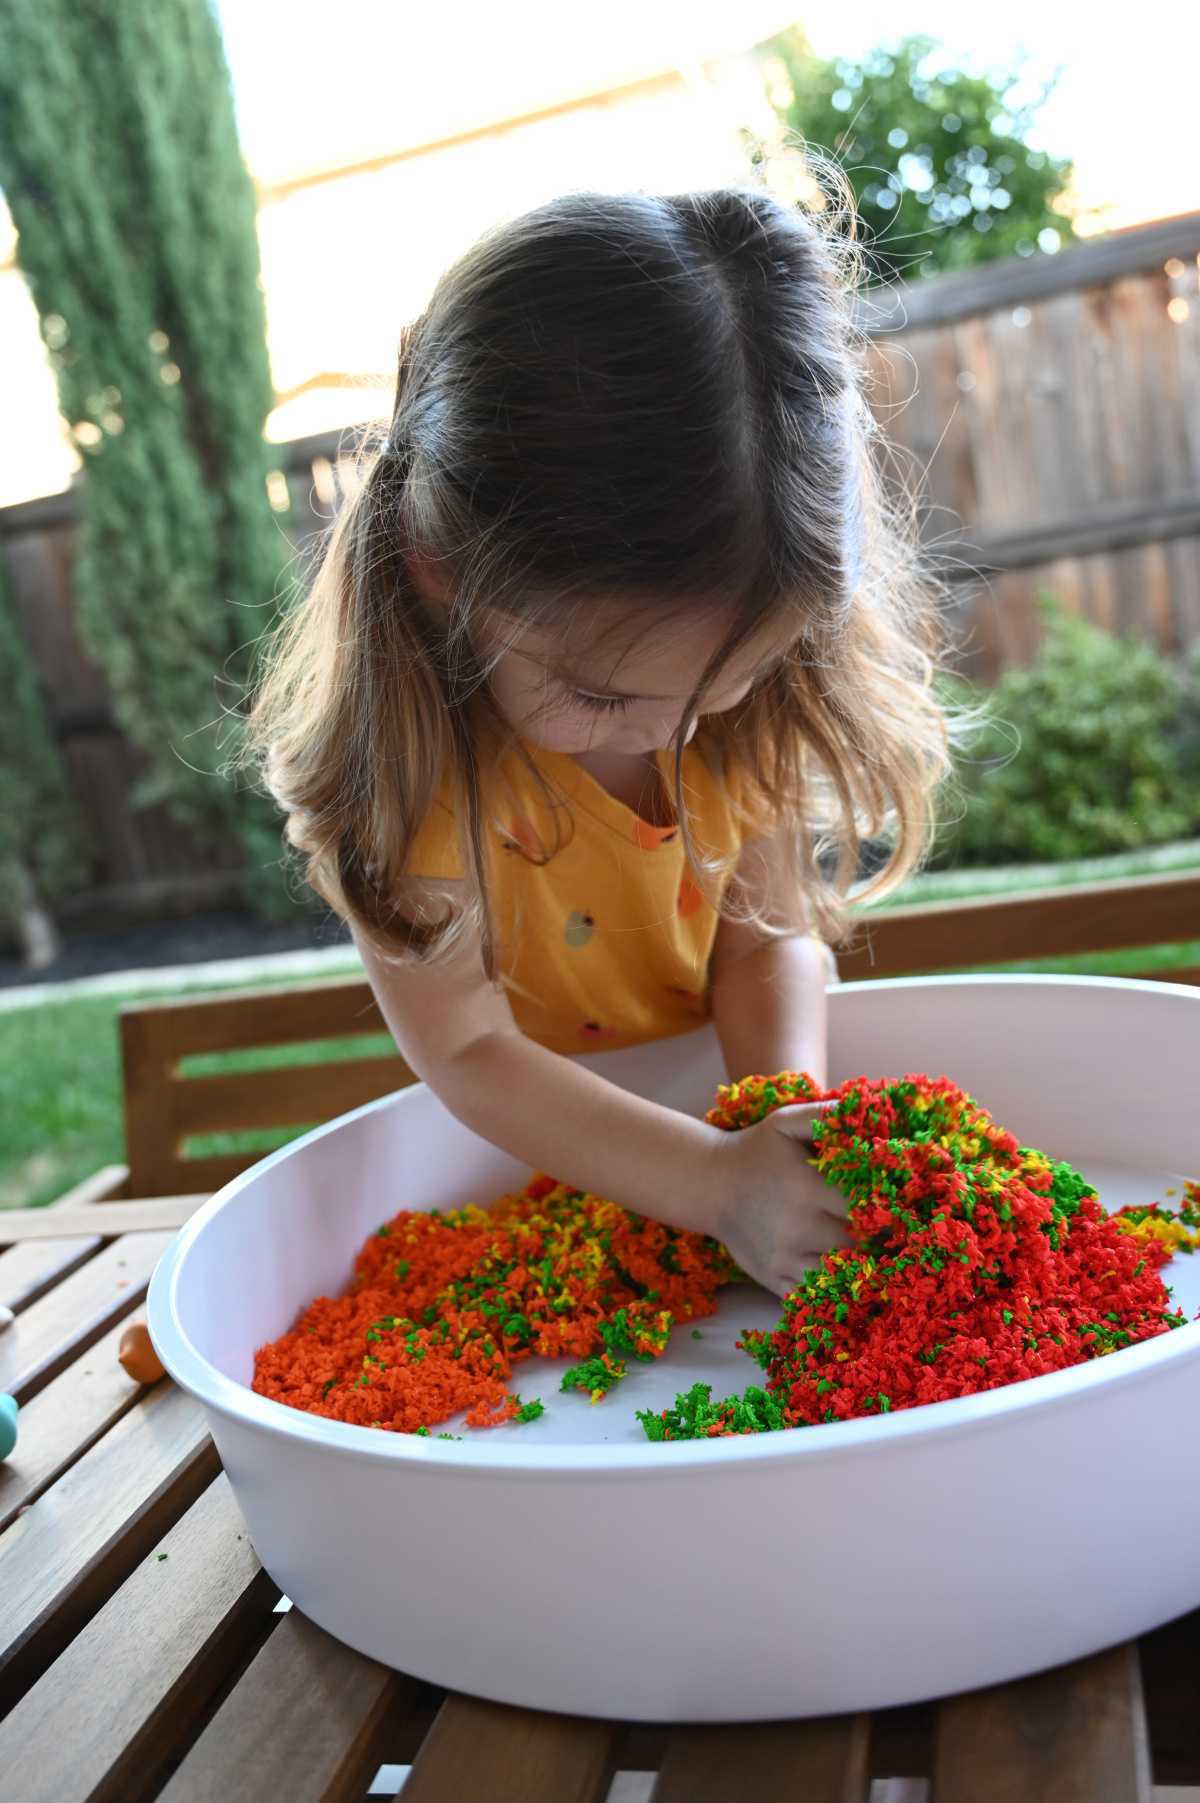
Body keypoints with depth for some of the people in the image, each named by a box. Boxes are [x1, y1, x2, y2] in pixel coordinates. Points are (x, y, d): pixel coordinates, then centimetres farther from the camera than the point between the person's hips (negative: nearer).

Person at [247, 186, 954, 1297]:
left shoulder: (755, 678, -13)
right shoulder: (406, 749, -26)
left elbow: (768, 931, -9)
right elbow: (464, 1052, -23)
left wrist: (786, 1120, -28)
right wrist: (722, 1182, -31)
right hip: (533, 1166, -3)